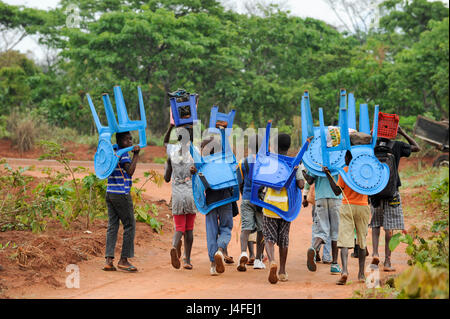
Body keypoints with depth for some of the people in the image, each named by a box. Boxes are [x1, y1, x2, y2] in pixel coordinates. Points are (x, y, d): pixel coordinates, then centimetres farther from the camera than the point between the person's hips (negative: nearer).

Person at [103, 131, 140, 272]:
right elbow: (130, 171, -21)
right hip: (121, 194, -8)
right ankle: (124, 260, 2)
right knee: (130, 226, 1)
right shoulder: (123, 154, -11)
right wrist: (136, 155, -17)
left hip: (110, 193, 8)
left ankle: (109, 260, 0)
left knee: (112, 226, 7)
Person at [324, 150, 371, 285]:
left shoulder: (344, 171, -5)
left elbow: (337, 191, -2)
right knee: (362, 241, 12)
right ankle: (361, 274, 16)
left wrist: (328, 175, 0)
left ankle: (344, 270, -27)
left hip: (347, 208, -2)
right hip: (363, 207, 2)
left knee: (345, 240, -7)